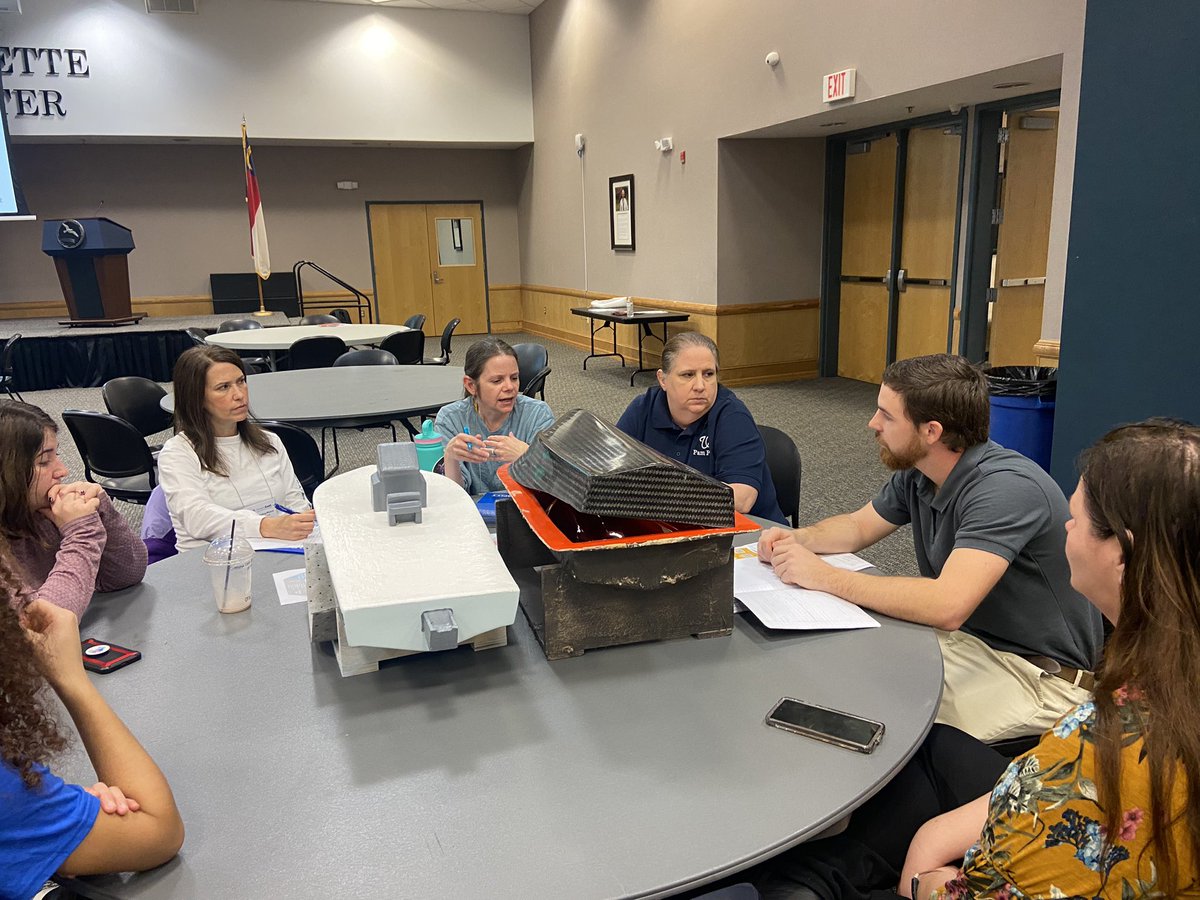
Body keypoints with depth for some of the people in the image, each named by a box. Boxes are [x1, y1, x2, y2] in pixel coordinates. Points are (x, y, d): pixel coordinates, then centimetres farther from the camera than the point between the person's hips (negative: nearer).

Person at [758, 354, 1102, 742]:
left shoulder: (1006, 488, -28)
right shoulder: (917, 472, 0)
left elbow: (947, 605, -38)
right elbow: (858, 526, 15)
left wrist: (823, 576, -30)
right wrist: (798, 539, -7)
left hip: (1042, 675, -8)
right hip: (968, 637, 8)